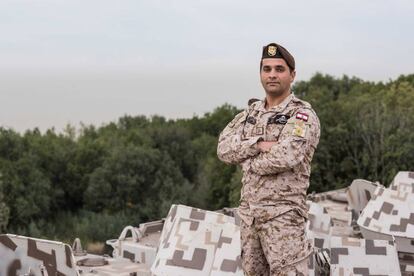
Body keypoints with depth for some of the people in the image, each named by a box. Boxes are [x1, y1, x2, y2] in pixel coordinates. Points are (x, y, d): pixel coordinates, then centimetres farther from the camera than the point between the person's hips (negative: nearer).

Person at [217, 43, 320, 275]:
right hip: (249, 210, 7)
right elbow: (224, 148, -1)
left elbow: (285, 157, -25)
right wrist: (258, 144, -17)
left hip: (283, 213, -7)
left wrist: (247, 160, -8)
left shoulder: (302, 115, -9)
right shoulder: (251, 112, 12)